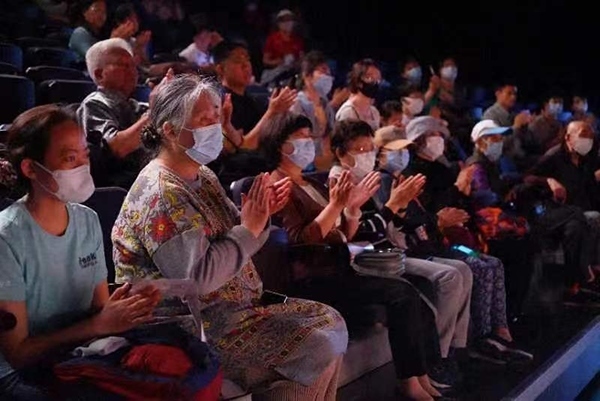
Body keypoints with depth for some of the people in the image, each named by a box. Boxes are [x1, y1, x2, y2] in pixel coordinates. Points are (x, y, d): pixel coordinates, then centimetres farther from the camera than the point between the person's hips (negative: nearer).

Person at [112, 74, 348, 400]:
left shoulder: (202, 175, 10)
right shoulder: (161, 193, -20)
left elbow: (232, 245, 13)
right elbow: (196, 279, -27)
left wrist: (259, 216, -7)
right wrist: (249, 228, -20)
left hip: (233, 307, 10)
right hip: (196, 325, -10)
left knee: (330, 322, 6)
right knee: (317, 348, -17)